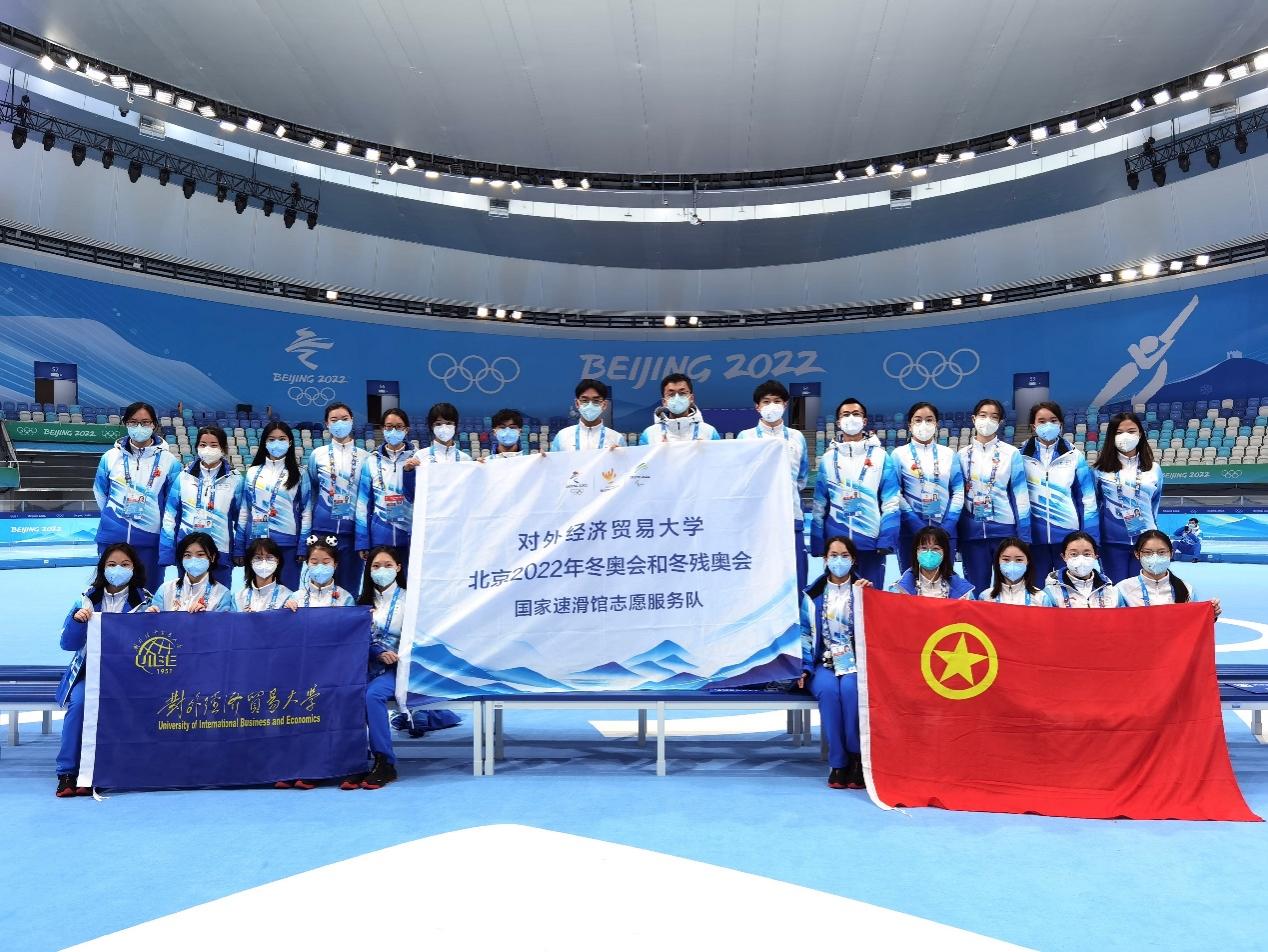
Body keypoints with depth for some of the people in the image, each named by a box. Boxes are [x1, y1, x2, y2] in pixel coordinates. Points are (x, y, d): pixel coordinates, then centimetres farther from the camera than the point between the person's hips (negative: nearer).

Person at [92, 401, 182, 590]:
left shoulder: (169, 461, -2)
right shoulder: (111, 457, 3)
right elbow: (100, 492, 16)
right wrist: (113, 517, 15)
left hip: (150, 539, -1)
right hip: (112, 538, 1)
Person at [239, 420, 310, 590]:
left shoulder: (299, 474, 2)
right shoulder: (253, 472, 8)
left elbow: (306, 512, 0)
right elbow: (244, 510, 10)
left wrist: (303, 547, -6)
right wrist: (239, 548, 7)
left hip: (288, 544, -2)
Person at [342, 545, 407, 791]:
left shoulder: (407, 599, 4)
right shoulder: (364, 601, 15)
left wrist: (397, 656, -18)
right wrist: (379, 653, -10)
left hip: (396, 667, -3)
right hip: (367, 665, 3)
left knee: (373, 694, -32)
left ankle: (385, 763, -23)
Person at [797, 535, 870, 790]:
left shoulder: (863, 590, 10)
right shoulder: (812, 595, 12)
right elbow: (804, 633, 8)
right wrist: (805, 667, -4)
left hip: (856, 661, -1)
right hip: (823, 663, 1)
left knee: (851, 688, -34)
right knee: (828, 690, -32)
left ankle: (857, 759, -19)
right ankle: (838, 763, -22)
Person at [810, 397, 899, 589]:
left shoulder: (880, 456, 3)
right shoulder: (829, 458, 7)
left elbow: (891, 501, -2)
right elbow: (819, 504, 7)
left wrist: (886, 539, -11)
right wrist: (817, 544, 3)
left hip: (871, 541, -1)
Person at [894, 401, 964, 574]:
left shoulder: (949, 454, 10)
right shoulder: (899, 454, 2)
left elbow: (958, 490, 6)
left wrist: (949, 522, -6)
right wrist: (915, 522, -12)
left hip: (945, 528, 2)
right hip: (911, 529, -2)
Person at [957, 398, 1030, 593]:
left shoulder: (1011, 454, 1)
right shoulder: (962, 455, 7)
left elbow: (1020, 496, 0)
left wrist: (1024, 537, -4)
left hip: (1005, 529, -2)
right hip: (972, 532, 2)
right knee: (976, 589, 7)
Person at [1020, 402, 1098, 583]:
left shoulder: (1074, 456, 2)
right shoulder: (1022, 456, 2)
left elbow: (1087, 498, 3)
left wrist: (1090, 538, -1)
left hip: (1068, 535, 0)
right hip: (1033, 536, 0)